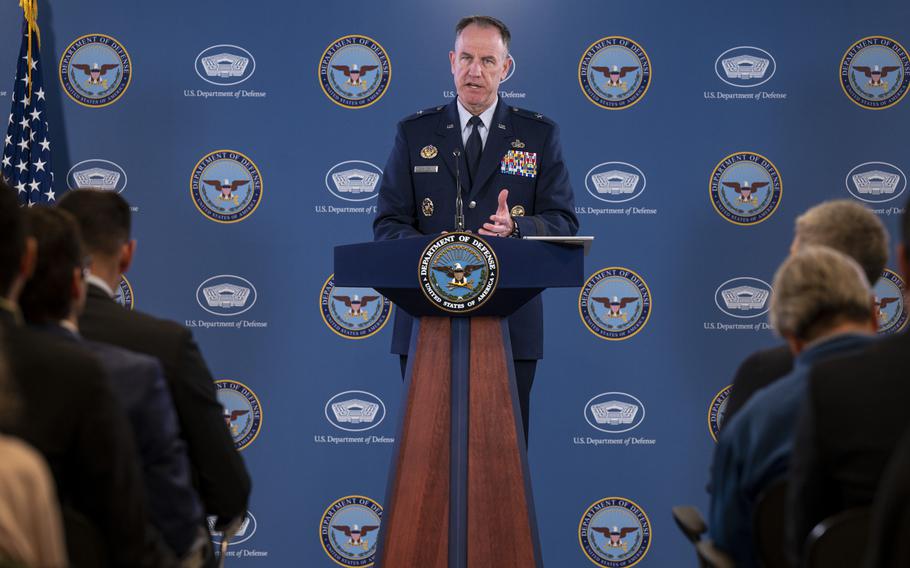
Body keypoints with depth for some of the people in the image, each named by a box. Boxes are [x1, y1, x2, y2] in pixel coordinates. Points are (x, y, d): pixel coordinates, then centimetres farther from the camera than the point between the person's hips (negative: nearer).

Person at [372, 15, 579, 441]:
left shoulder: (540, 135, 8)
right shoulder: (414, 134, 10)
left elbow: (564, 222, 3)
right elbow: (388, 224, 5)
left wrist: (517, 227, -19)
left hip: (510, 325, 0)